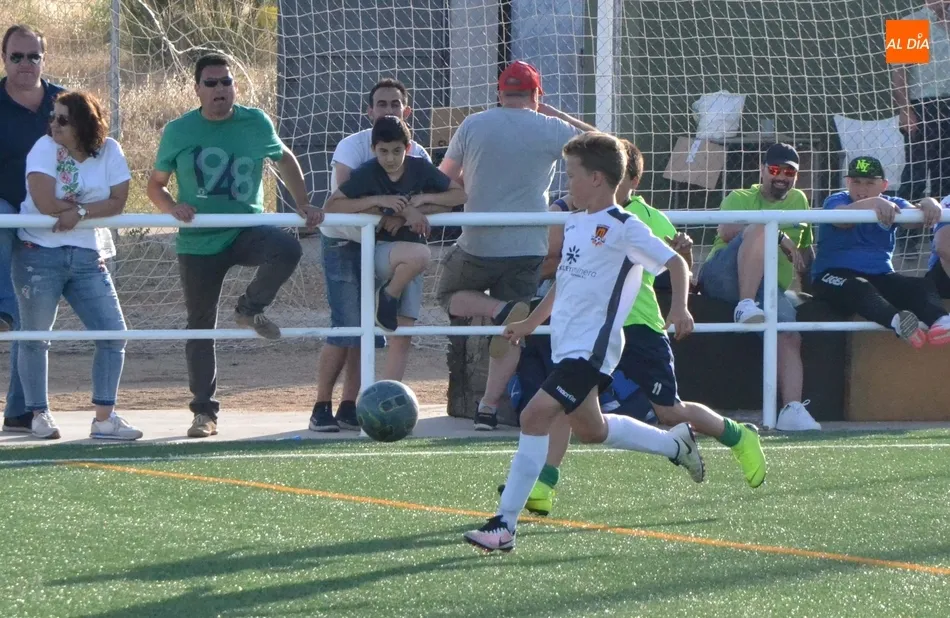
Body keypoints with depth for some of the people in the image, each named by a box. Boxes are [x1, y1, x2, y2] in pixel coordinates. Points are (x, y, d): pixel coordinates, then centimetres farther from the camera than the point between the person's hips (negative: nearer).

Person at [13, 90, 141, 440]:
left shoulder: (109, 151, -1)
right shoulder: (45, 149, -10)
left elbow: (118, 202, -7)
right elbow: (46, 204, -20)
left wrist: (79, 211, -21)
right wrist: (95, 204, -10)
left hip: (88, 257, 3)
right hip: (40, 254, -3)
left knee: (113, 333, -3)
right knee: (36, 337, 3)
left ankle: (104, 418, 3)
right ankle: (40, 416, 15)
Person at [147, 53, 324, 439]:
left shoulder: (256, 123, 2)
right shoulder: (179, 132, -1)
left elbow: (284, 160, 19)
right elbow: (155, 185, 6)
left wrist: (304, 205, 10)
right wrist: (173, 208, -16)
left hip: (247, 230, 0)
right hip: (198, 244, 0)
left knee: (287, 250, -31)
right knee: (200, 327, 2)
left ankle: (250, 309, -4)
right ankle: (204, 413, 11)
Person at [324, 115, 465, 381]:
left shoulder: (420, 169, 0)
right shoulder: (367, 174, -10)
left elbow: (460, 195, 5)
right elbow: (331, 206, -16)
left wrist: (421, 200, -11)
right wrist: (379, 201, -23)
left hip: (409, 262, 4)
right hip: (379, 251, -4)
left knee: (403, 337, -2)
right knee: (420, 255, -37)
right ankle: (388, 296, -11)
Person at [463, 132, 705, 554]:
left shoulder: (623, 228, -11)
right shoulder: (574, 224, 15)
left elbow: (675, 263, -11)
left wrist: (679, 307, -27)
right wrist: (530, 323, 29)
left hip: (591, 349, -10)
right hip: (567, 345, 10)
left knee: (535, 417, -20)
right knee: (590, 430, 23)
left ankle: (505, 524, -21)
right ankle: (674, 444, 44)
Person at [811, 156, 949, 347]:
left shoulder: (892, 205, 13)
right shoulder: (835, 201, 1)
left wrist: (928, 204, -33)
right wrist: (872, 203, -43)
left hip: (880, 276, 4)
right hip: (835, 276, -4)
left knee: (922, 286, -22)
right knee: (859, 288, -38)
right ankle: (897, 320, -67)